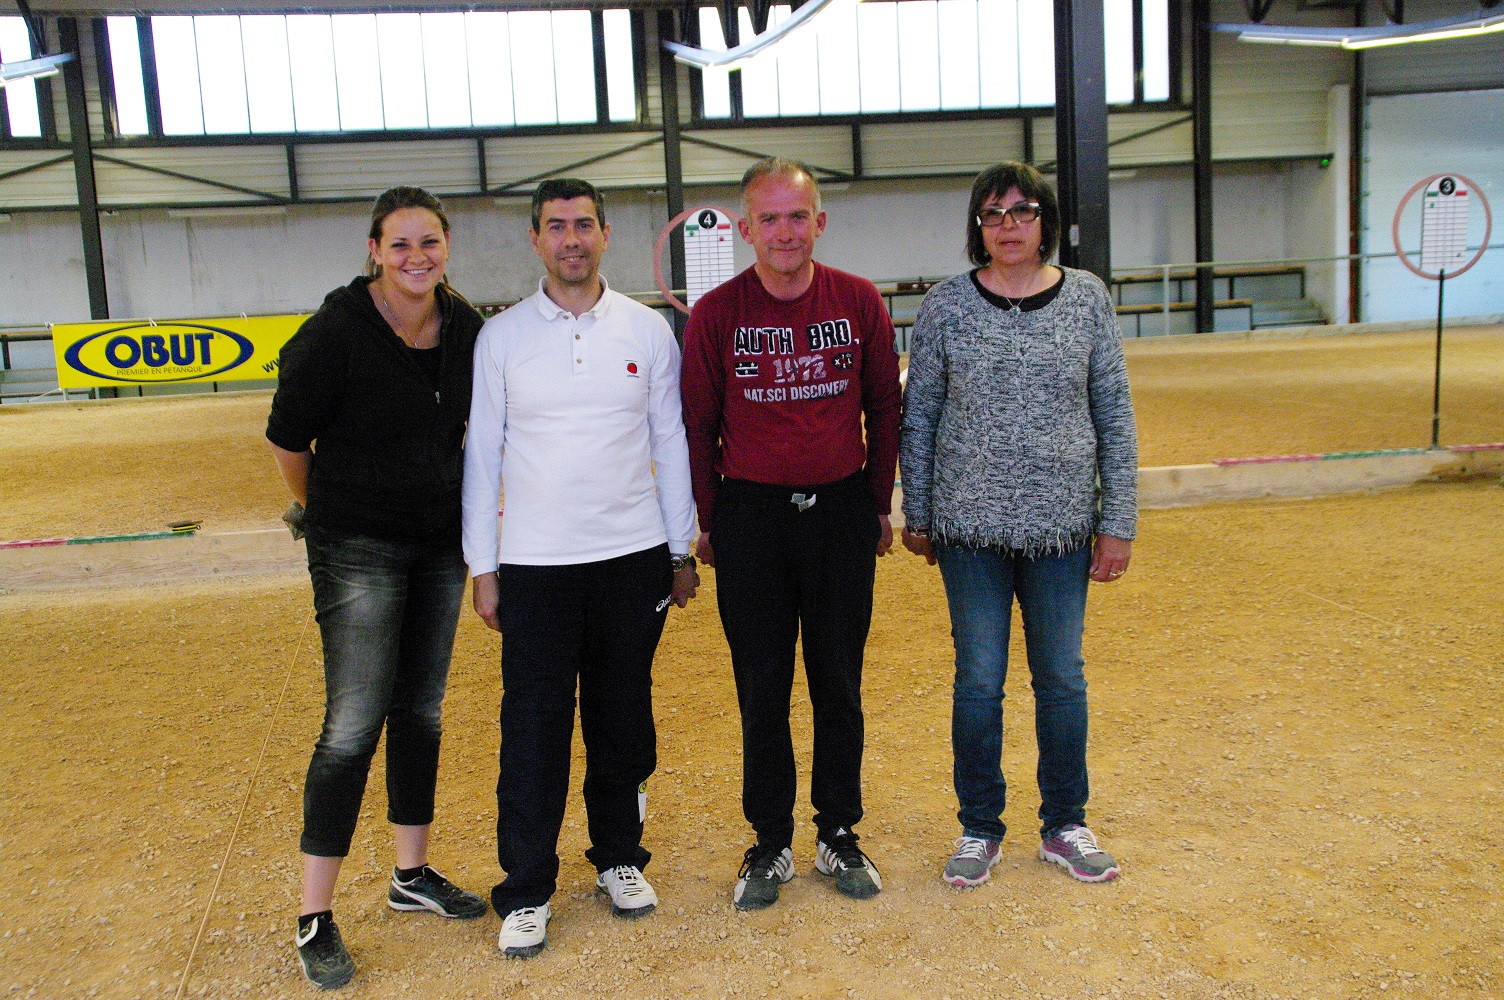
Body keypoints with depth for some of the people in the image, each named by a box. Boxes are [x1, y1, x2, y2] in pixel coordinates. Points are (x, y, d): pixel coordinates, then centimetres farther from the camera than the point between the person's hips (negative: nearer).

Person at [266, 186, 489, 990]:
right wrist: (322, 507, 9)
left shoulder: (466, 329, -1)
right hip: (358, 552, -5)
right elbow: (288, 439, -4)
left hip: (440, 545, 6)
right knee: (353, 727, -6)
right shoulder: (335, 334, -17)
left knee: (421, 713, 13)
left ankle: (412, 875, 29)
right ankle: (314, 918, 7)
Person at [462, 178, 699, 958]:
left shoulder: (648, 330, 3)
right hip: (535, 565, -1)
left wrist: (681, 550, 6)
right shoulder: (502, 337, 1)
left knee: (623, 717, 12)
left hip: (634, 557, 1)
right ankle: (525, 892, 16)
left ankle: (619, 858, 31)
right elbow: (482, 453, 3)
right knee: (534, 728, 2)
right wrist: (482, 565, 0)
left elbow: (670, 443, 7)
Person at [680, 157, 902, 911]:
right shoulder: (715, 314, -4)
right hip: (751, 516, -1)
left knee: (839, 685, 10)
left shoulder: (859, 302, -1)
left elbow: (884, 408, 8)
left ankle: (839, 836, 26)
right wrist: (711, 522, 5)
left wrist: (879, 504, 9)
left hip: (841, 510, 1)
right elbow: (699, 426, 3)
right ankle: (770, 844, 22)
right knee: (762, 690, 7)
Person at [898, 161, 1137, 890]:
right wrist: (916, 516, 6)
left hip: (1062, 525, 1)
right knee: (979, 681, 7)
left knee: (1062, 678, 11)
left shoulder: (1087, 298, 1)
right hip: (972, 527, -1)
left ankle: (1064, 825, 29)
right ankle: (980, 829, 25)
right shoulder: (947, 306, -2)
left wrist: (1119, 522, 1)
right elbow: (918, 418, 4)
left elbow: (1115, 416, 4)